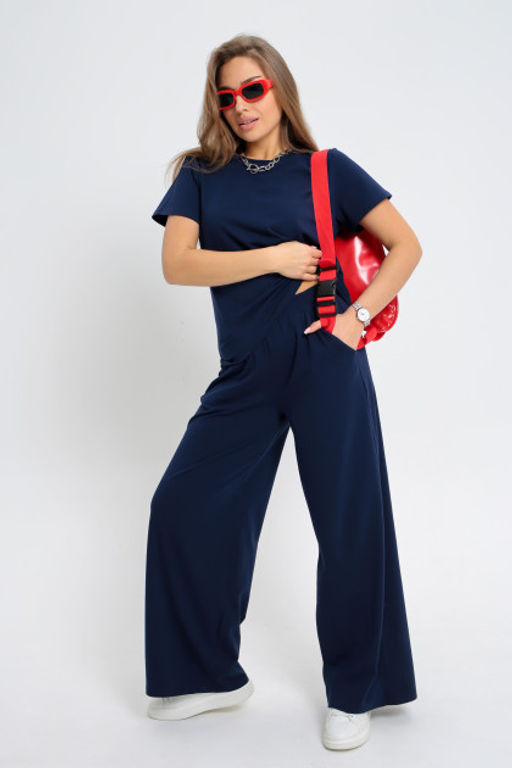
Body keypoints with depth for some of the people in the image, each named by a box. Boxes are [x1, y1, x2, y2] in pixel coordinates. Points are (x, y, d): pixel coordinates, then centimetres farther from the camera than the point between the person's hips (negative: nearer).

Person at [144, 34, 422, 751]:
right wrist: (274, 257, -9)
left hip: (325, 365, -3)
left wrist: (358, 315, -6)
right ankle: (212, 674, 22)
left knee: (348, 524, 1)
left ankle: (352, 693, 21)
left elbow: (407, 246, 5)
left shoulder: (325, 169, 5)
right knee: (183, 507, 2)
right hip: (246, 376, 3)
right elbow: (177, 263, -4)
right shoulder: (201, 173, 10)